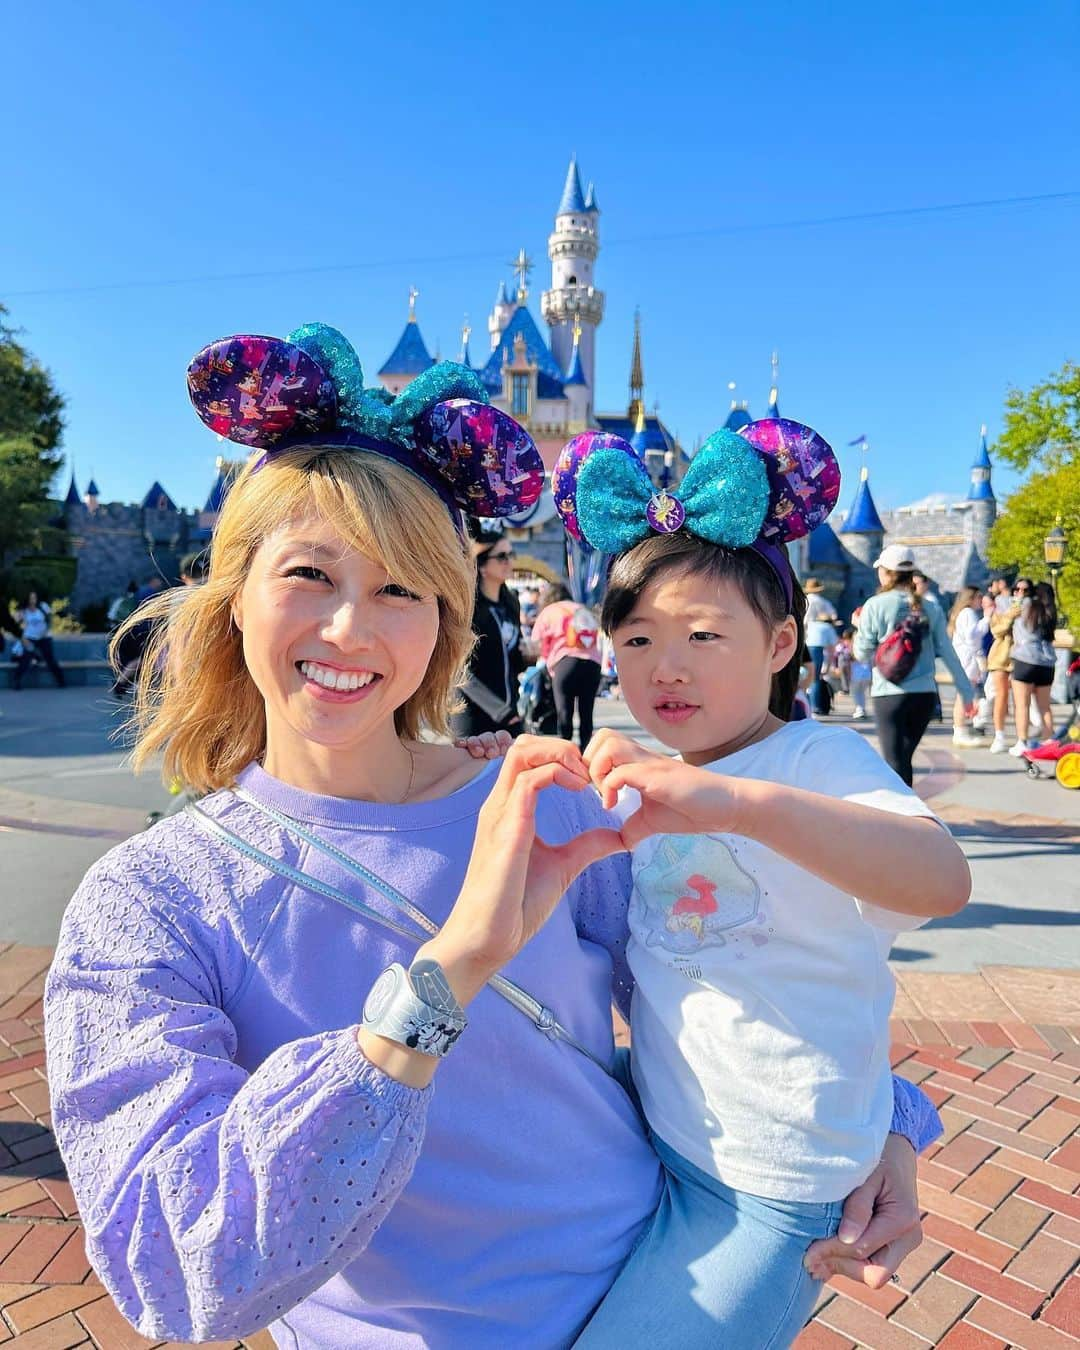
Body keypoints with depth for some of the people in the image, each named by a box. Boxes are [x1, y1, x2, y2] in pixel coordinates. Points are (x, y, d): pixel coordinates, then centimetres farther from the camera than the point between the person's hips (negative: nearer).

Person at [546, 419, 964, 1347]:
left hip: (764, 1191, -6)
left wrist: (735, 800, -50)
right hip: (653, 1142, 7)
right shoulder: (654, 781, 3)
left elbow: (943, 880, -36)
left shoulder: (818, 760, -18)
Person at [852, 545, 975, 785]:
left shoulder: (875, 605, -6)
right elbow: (948, 652, 5)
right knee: (904, 758, 19)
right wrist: (967, 690, 10)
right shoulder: (930, 608, 6)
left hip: (888, 695, -4)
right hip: (925, 694, 4)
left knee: (895, 763, -2)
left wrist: (859, 627, 15)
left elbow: (862, 653, -3)